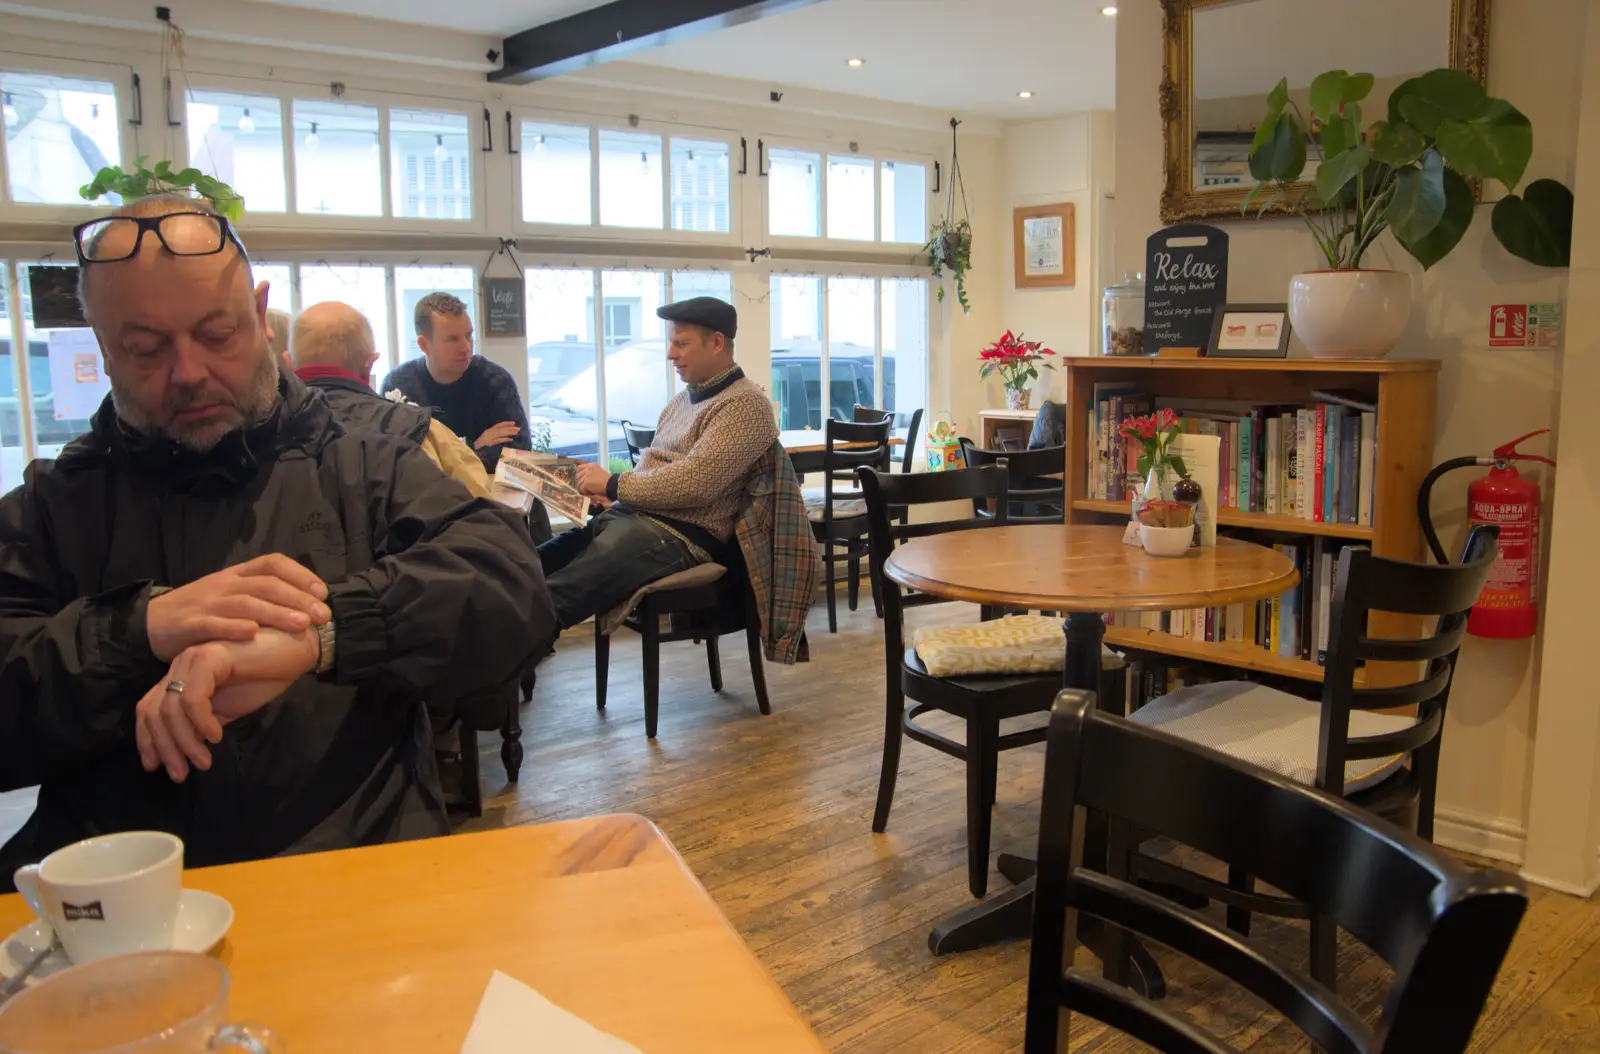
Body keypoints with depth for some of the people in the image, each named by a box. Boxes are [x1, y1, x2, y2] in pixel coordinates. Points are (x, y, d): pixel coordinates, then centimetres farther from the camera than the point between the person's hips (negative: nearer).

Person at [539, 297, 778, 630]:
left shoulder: (745, 404, -7)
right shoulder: (683, 400, 22)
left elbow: (695, 481, -18)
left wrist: (613, 484, -11)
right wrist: (603, 490, 3)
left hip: (679, 535, -8)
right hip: (627, 516, 9)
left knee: (543, 604, -27)